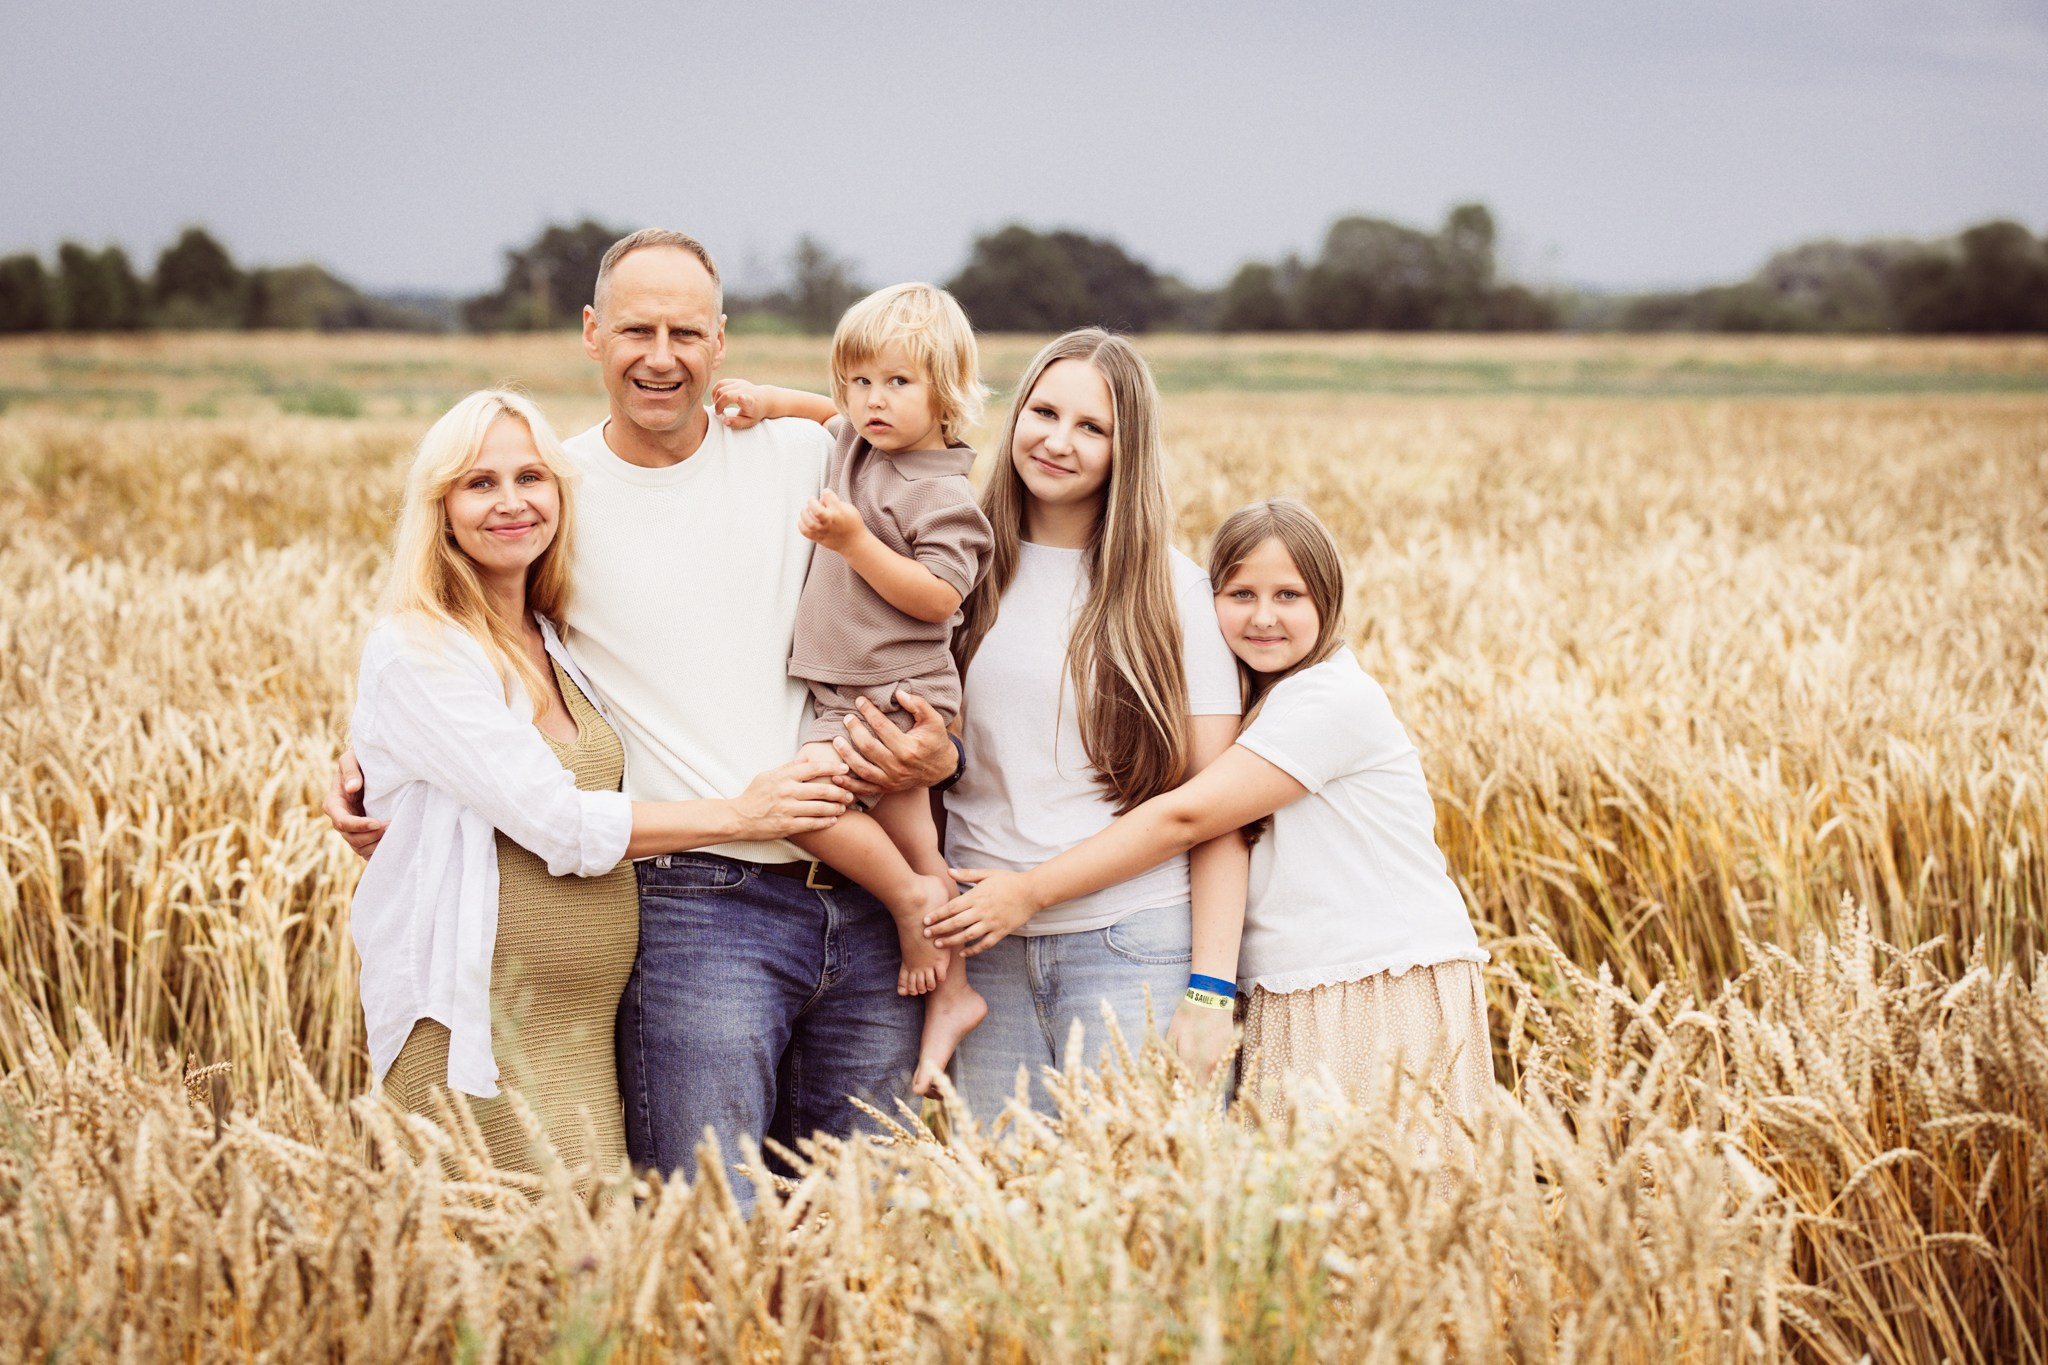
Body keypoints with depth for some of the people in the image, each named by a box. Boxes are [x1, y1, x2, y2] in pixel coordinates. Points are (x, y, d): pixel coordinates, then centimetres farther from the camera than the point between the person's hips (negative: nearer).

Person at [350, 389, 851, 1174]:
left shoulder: (560, 642, 12)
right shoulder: (415, 651, -9)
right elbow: (557, 824, -14)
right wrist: (739, 815, -7)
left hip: (590, 1033, 7)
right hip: (477, 1038, -7)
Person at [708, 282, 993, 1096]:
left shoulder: (943, 494, -14)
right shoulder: (854, 445, 11)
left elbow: (936, 597, -21)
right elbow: (833, 414, 34)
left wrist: (854, 542, -24)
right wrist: (769, 402, 19)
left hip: (896, 699, -9)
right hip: (852, 700, 9)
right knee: (908, 839, 12)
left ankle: (911, 900, -8)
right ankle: (951, 992, 20)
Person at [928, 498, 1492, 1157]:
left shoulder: (1334, 697, -11)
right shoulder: (1246, 702, 18)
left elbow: (1184, 818, -16)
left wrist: (1031, 891, -14)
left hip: (1387, 999, -7)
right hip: (1284, 1010, 7)